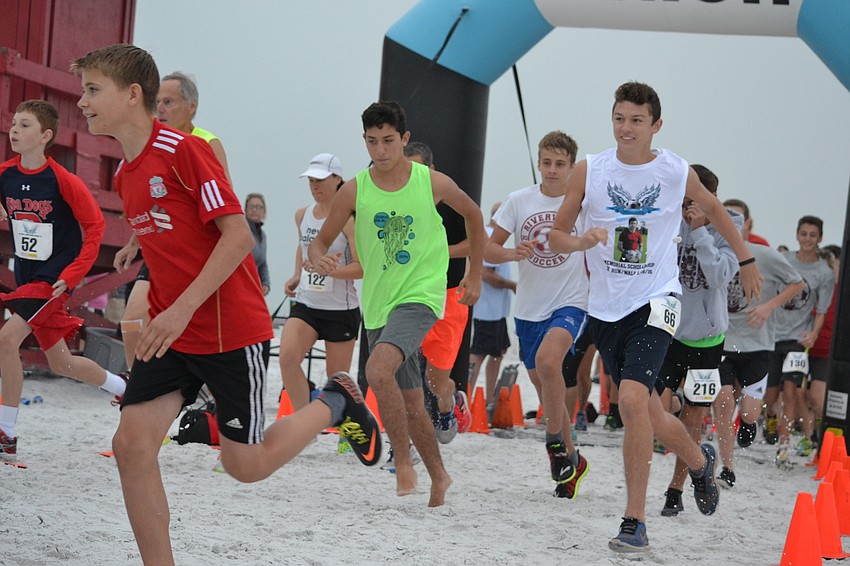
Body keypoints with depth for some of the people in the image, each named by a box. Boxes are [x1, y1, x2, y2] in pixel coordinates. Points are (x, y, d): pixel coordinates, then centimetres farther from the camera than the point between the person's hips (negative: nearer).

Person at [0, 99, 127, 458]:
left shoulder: (62, 180, -16)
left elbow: (95, 225, -10)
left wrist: (71, 274, -15)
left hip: (54, 278, -6)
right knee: (60, 363, 15)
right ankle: (124, 387, 41)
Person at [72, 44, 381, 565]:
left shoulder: (185, 150, -15)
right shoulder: (124, 176, 11)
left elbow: (238, 235, -19)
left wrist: (184, 309, -24)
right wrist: (156, 310, 17)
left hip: (232, 330, -7)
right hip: (171, 333, 7)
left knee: (245, 465, 2)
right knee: (131, 441, -9)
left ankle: (335, 404, 27)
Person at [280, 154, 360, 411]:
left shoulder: (348, 219, -11)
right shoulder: (302, 215, 8)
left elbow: (361, 267, -17)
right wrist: (297, 276, 14)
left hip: (341, 309, -5)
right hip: (306, 304, 5)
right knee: (288, 357, -21)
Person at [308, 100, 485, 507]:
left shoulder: (433, 183, -5)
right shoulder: (354, 191, -2)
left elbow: (472, 215, 14)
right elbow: (321, 241, 4)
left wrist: (475, 274, 17)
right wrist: (319, 259, -20)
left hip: (421, 296, -4)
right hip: (378, 305, 4)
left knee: (378, 369, -29)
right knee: (410, 403, 12)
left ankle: (404, 461, -16)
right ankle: (438, 477, 30)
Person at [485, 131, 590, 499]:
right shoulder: (519, 201, 1)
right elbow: (488, 249, 2)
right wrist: (512, 254, -18)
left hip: (570, 303, -4)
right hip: (529, 308, 4)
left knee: (547, 360, -30)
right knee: (546, 390, 10)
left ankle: (555, 443, -14)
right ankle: (572, 460, 28)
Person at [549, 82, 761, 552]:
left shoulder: (677, 173, -3)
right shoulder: (589, 171, -2)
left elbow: (714, 210, 18)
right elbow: (556, 235, 4)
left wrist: (746, 259, 26)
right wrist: (581, 241, -18)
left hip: (655, 302, -3)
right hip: (605, 307, 3)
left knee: (633, 399, -24)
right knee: (649, 414, 13)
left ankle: (635, 522, -16)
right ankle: (699, 460, 45)